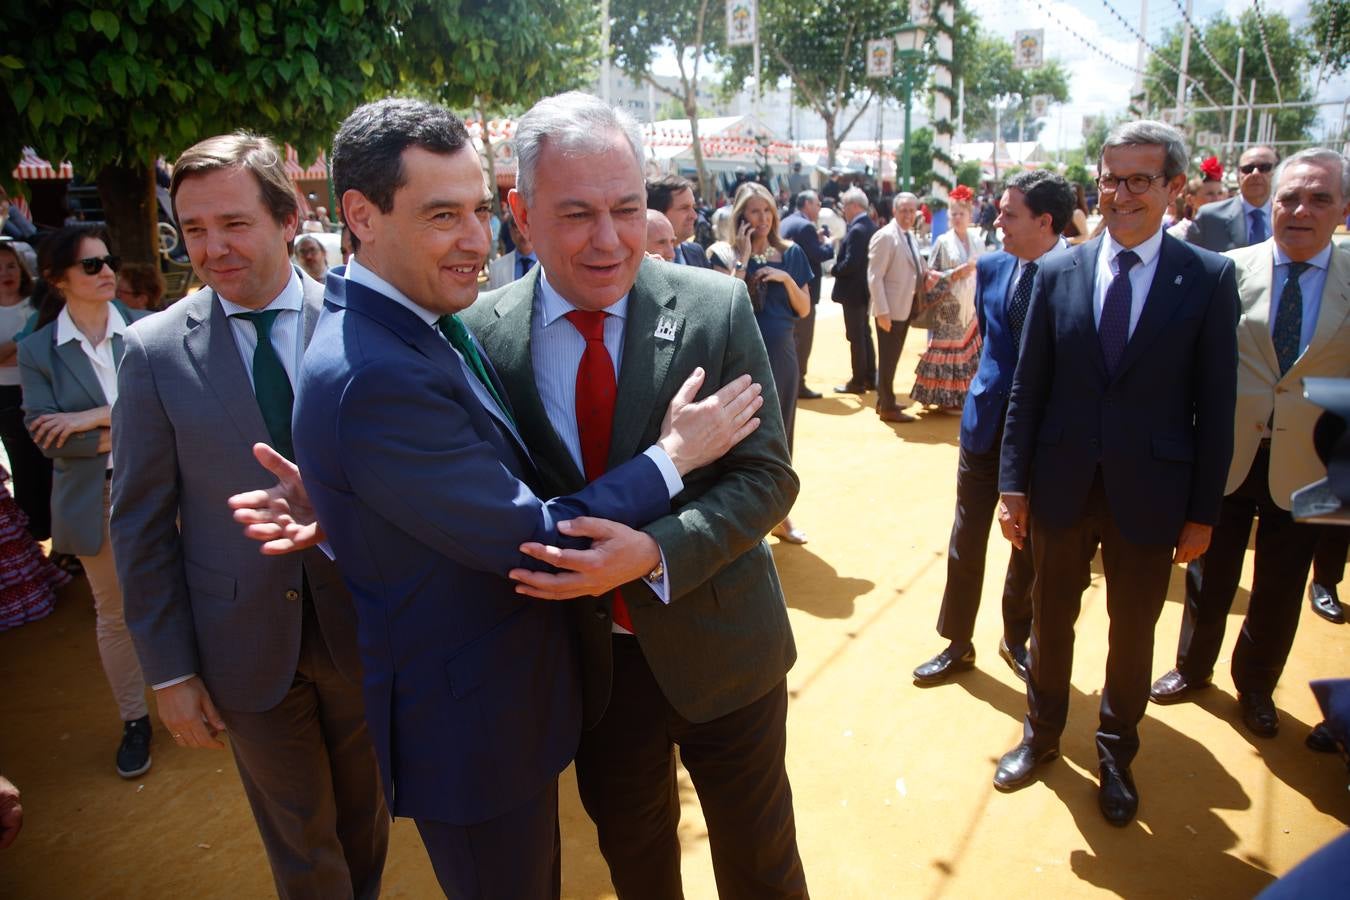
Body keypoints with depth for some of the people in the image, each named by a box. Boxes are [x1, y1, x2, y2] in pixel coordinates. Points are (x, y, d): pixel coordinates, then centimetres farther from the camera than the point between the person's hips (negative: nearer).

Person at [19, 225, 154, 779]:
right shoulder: (37, 350, -2)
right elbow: (45, 435, -10)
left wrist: (96, 416, -21)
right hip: (94, 501, 1)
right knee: (114, 615, 14)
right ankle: (134, 720, 31)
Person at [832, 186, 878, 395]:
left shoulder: (857, 230, -21)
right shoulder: (871, 226, 8)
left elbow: (850, 263, -26)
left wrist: (834, 269, -10)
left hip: (853, 291, -9)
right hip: (865, 288, 10)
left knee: (856, 337, -2)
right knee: (864, 334, 17)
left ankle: (858, 382, 6)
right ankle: (870, 378, 25)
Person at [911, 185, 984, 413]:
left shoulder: (978, 243, 10)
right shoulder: (943, 242, 0)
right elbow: (931, 274, -3)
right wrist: (954, 274, -15)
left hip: (971, 306, 4)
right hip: (948, 307, -3)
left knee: (970, 349, 2)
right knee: (948, 347, -2)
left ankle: (965, 394, 13)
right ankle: (946, 398, 6)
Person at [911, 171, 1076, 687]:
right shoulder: (991, 268, 0)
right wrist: (997, 383, 8)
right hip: (988, 421, 4)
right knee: (967, 537, 10)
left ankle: (1016, 639, 35)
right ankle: (957, 644, 25)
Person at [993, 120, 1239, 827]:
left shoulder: (1209, 279, -6)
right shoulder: (1058, 272, -1)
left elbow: (1215, 404, -4)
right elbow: (1027, 388, 0)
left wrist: (1203, 511, -4)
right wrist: (1013, 484, -2)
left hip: (1149, 493, -1)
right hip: (1062, 485, 2)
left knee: (1133, 632, 15)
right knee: (1050, 617, 17)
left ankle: (1116, 753, 38)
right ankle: (1041, 734, 39)